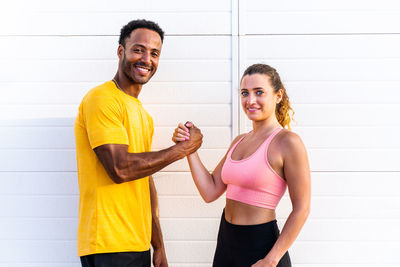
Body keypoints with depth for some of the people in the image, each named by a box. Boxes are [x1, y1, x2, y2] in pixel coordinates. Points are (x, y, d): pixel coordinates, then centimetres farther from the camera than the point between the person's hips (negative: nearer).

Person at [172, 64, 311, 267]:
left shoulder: (287, 142, -12)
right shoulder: (239, 141, 10)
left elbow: (301, 209, -15)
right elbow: (210, 191, 5)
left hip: (261, 244, -7)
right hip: (226, 241, 7)